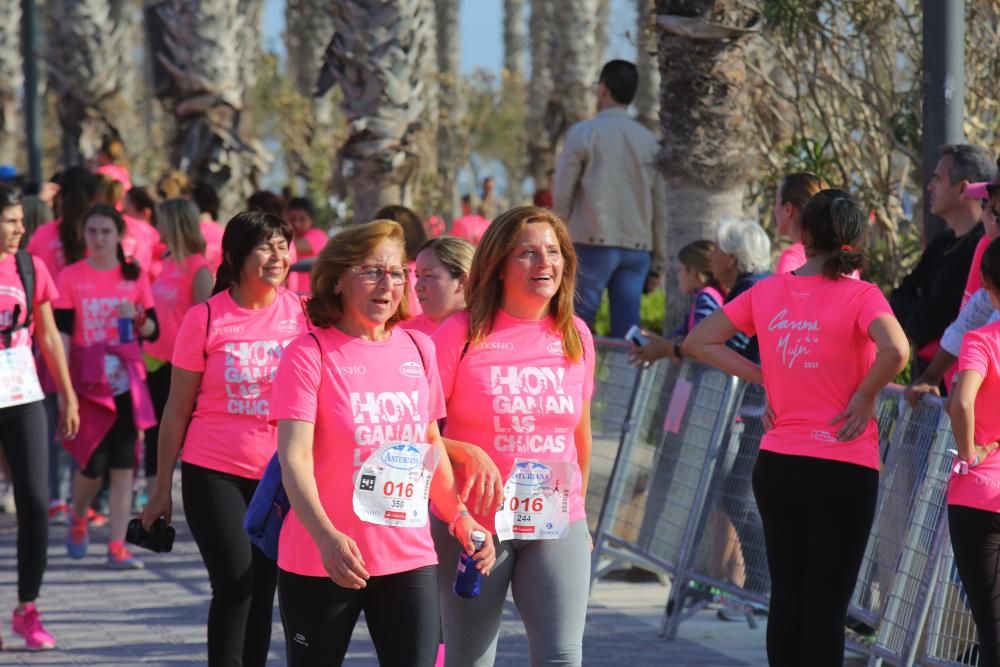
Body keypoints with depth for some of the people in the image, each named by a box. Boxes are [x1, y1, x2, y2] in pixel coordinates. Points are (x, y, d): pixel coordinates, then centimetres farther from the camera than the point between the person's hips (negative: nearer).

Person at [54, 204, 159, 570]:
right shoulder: (71, 277, -1)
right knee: (92, 463, -4)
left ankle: (117, 547, 2)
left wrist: (136, 319, -12)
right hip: (88, 381, -2)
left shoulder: (134, 276, 5)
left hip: (126, 380, 2)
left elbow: (153, 331, 10)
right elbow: (62, 333, -3)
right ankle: (77, 519, 27)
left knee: (123, 464, -1)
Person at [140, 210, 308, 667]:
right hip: (214, 474, -2)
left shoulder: (300, 313, 0)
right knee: (235, 585, -11)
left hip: (280, 475, 3)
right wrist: (161, 489, 1)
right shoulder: (206, 319, -6)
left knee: (263, 589, 6)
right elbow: (177, 409, 0)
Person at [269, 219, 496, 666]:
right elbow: (294, 455, -18)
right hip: (321, 561, -4)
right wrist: (326, 536, -32)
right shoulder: (309, 354, -8)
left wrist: (461, 518, 12)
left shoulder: (418, 349, 9)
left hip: (409, 558, 4)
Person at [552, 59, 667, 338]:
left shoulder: (583, 133, 0)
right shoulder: (650, 142, 10)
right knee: (626, 332, 2)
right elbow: (661, 207, 10)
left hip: (592, 244, -4)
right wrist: (659, 264, 15)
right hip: (638, 249, 4)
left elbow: (561, 194, -2)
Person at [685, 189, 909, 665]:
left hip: (776, 465, 4)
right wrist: (864, 397, -12)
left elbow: (698, 342, 7)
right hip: (843, 470, -4)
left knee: (785, 597, 11)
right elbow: (895, 350, -29)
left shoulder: (767, 292, 3)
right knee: (826, 605, 0)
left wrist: (764, 378, 5)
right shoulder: (859, 295, -11)